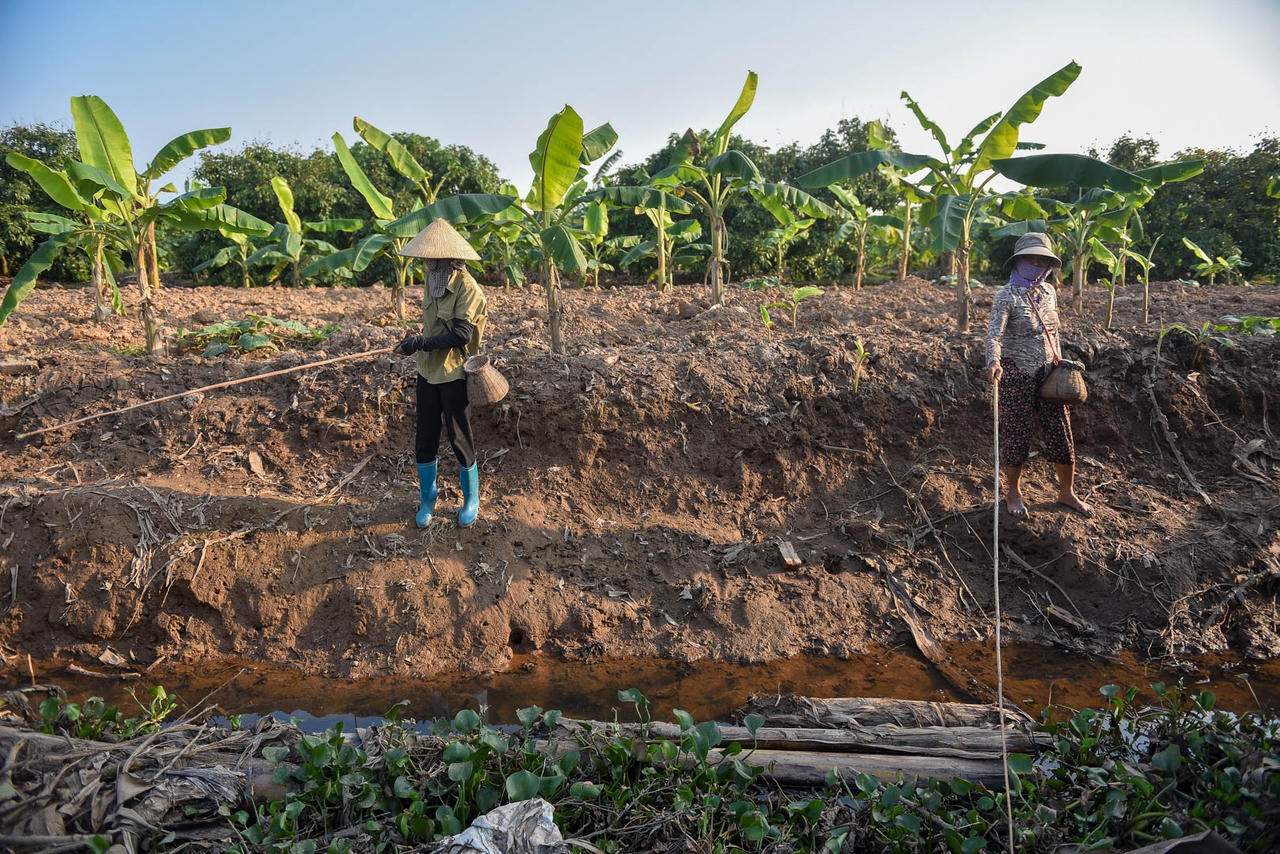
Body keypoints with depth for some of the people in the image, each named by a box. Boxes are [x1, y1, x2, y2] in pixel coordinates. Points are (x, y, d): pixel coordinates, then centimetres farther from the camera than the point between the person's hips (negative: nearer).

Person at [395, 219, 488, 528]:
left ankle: (471, 500, 22)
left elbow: (461, 335, -23)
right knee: (425, 439, 10)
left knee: (460, 439, 4)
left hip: (454, 374, -7)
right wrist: (418, 342, 13)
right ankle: (426, 499, 26)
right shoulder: (433, 279, 7)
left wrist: (419, 343, -23)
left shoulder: (466, 287, -17)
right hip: (428, 371, 7)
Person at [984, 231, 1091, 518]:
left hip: (1047, 376, 6)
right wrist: (994, 361, -44)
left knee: (1061, 434, 8)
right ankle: (1013, 493, 22)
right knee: (1017, 436, 3)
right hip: (1017, 376, -5)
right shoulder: (1007, 296, -12)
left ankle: (1067, 492, 26)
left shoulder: (1049, 292, 7)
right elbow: (994, 333, -26)